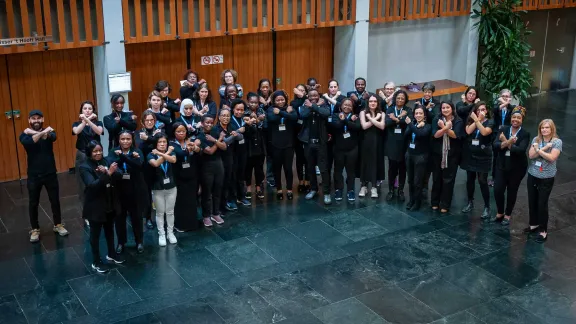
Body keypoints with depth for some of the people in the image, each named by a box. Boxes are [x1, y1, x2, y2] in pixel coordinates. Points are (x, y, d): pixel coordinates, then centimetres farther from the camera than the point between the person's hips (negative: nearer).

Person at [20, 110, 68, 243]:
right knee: (33, 203, 8)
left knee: (55, 200, 11)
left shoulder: (48, 131, 1)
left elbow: (53, 137, -25)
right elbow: (28, 142, -28)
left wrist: (35, 132, -31)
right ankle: (35, 229, 22)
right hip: (33, 175, -1)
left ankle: (58, 225, 28)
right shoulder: (25, 135, -4)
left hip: (50, 173, 1)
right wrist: (42, 132, -41)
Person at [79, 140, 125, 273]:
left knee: (109, 230, 22)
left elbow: (119, 177, -11)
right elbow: (92, 185, -27)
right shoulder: (85, 167, -15)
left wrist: (108, 172, -30)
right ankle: (96, 262, 21)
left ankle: (111, 254, 41)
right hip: (96, 206, -5)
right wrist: (108, 174, -36)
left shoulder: (106, 161, -2)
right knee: (95, 234, 9)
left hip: (111, 204, 5)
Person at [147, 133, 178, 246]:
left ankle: (170, 233, 25)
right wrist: (166, 153, -21)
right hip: (157, 189, -2)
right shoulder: (151, 155, -7)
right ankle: (161, 234, 20)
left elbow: (173, 160, -24)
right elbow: (156, 163, -29)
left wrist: (160, 153, -29)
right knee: (160, 213, 8)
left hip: (171, 187, 2)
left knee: (170, 212, 11)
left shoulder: (171, 152, -1)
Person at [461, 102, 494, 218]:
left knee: (482, 181, -5)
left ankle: (487, 207, 3)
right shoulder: (471, 120, 6)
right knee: (470, 179, 11)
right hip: (470, 155, 4)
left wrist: (477, 120, -20)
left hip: (483, 156, -4)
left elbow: (484, 132, -22)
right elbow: (468, 131, -13)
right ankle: (470, 203, 27)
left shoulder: (490, 122, -3)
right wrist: (477, 119, -14)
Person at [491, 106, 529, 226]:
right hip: (502, 165, 2)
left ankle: (507, 215, 27)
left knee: (512, 192, 9)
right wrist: (508, 142, -26)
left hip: (517, 168, -2)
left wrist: (506, 143, -18)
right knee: (497, 190, 1)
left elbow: (521, 150, -22)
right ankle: (500, 213, 24)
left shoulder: (525, 134, -9)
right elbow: (495, 145, -11)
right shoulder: (503, 130, 0)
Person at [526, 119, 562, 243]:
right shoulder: (536, 139, 3)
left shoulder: (557, 142, -9)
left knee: (542, 204, -2)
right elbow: (531, 155, -8)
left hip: (546, 178, -4)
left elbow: (552, 158, -19)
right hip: (532, 176, 4)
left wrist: (538, 150, -15)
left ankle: (543, 230, 9)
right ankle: (534, 224, 31)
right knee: (532, 202, 12)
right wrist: (544, 148, -17)